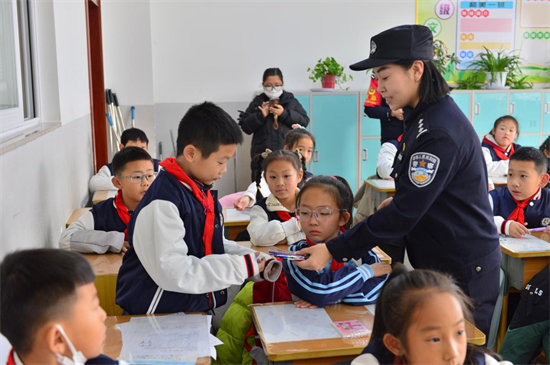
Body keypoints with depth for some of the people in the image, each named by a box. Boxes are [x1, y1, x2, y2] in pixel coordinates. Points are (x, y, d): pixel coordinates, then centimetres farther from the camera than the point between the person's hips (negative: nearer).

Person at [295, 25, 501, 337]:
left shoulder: (440, 130, -25)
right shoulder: (425, 116, 7)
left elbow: (404, 214, -26)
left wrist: (334, 251, -24)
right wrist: (399, 200, 7)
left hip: (463, 273, -9)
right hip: (439, 263, 9)